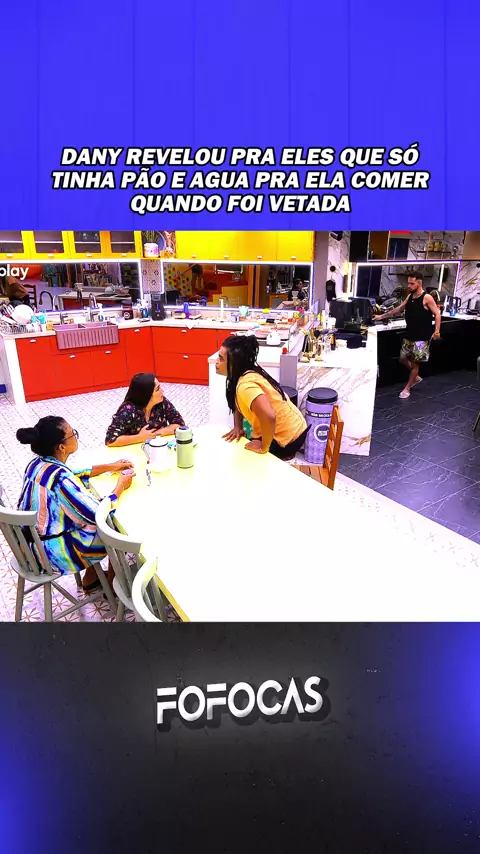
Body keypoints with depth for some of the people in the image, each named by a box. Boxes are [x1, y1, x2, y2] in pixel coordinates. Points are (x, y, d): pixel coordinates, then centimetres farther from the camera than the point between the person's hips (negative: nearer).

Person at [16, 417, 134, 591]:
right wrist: (121, 485, -10)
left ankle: (90, 578, 35)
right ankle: (112, 583, 30)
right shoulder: (60, 478, -32)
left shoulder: (38, 464, -6)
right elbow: (98, 514, -25)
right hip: (51, 552, -8)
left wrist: (109, 467, 10)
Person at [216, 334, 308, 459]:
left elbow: (269, 417, -45)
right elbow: (240, 404, 15)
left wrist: (263, 447, -30)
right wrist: (238, 427, -1)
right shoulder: (247, 374, -2)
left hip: (287, 438, -8)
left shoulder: (246, 385, -31)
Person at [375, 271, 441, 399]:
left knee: (415, 362, 1)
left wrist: (436, 331, -24)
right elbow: (398, 309, 20)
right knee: (403, 358, 12)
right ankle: (416, 377, 34)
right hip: (409, 335, 7)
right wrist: (382, 316, 17)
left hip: (421, 337, -7)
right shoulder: (410, 297, 9)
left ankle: (407, 388, 11)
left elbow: (437, 314, -13)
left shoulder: (427, 298, -13)